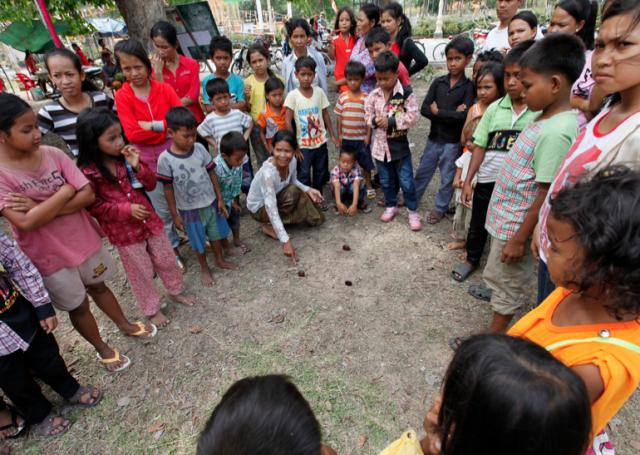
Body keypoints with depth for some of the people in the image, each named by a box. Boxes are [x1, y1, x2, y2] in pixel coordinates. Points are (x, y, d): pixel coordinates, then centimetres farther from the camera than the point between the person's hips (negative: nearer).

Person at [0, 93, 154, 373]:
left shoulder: (53, 154, -10)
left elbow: (88, 195, -14)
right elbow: (26, 222, -28)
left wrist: (41, 209, -23)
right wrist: (65, 192, -20)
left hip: (83, 238, 3)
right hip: (48, 254, -2)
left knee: (98, 286, 24)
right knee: (78, 306, 17)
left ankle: (125, 325, 48)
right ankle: (102, 349, 39)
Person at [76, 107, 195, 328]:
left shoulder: (125, 157, -4)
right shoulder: (87, 172, -17)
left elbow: (151, 184, -2)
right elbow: (94, 207, -11)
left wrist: (137, 166, -19)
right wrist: (127, 209, -20)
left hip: (150, 221, 4)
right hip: (123, 232, -4)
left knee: (166, 260, 18)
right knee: (142, 272, 12)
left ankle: (175, 291, 43)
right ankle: (152, 309, 33)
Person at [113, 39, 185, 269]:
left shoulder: (164, 88, -3)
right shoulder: (122, 96, -6)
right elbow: (132, 133, -15)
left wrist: (153, 125, -18)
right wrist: (167, 127, -15)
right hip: (147, 159, -1)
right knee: (162, 209, 9)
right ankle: (173, 248, 25)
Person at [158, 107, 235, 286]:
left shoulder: (200, 149, -10)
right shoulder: (165, 159, -18)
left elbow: (212, 173, -1)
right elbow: (168, 189, -10)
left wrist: (220, 199, 1)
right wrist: (175, 215, -6)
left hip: (211, 202, 3)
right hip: (189, 209, -3)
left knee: (216, 233, 21)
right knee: (198, 241, 15)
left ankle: (220, 260, 45)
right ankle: (204, 268, 38)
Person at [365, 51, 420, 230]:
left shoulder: (406, 93, -10)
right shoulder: (374, 95, 0)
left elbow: (412, 116, -15)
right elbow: (367, 115, 4)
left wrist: (391, 122, -22)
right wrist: (375, 121, -19)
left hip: (399, 144, -3)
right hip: (380, 144, 4)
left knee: (406, 181, 2)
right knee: (386, 180, 16)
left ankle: (413, 211, 18)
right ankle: (391, 206, 35)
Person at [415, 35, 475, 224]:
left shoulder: (469, 86, -8)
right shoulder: (438, 82, 0)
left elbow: (464, 115, -20)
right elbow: (424, 109, -8)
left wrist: (438, 111, -15)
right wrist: (450, 114, -18)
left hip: (453, 141, -3)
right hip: (434, 137, 3)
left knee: (447, 178, 10)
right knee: (422, 172, 16)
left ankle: (440, 208, 27)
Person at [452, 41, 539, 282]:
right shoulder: (494, 108, -1)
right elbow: (480, 147, 2)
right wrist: (468, 181, 0)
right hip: (487, 180, 3)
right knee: (477, 225, 20)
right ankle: (471, 259, 45)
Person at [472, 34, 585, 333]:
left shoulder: (556, 132, -25)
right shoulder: (545, 117, 3)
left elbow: (545, 196, -23)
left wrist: (519, 240, -18)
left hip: (517, 224, -7)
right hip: (507, 215, 7)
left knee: (508, 284, 11)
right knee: (501, 273, 28)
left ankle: (494, 338, 29)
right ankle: (498, 292, 53)